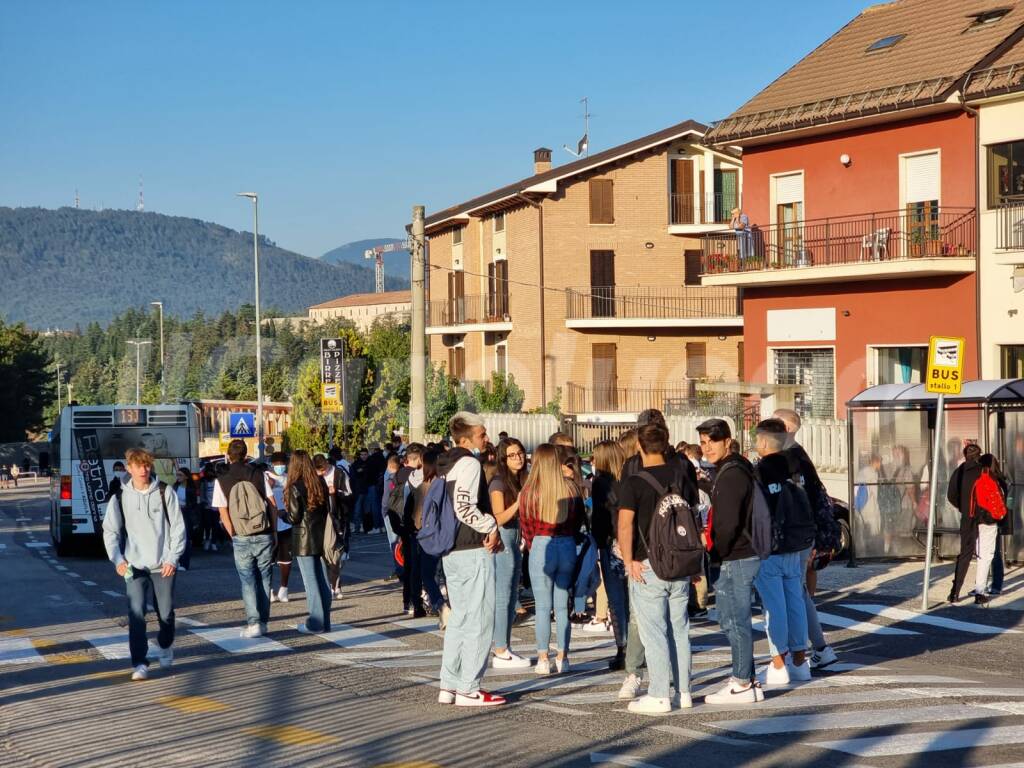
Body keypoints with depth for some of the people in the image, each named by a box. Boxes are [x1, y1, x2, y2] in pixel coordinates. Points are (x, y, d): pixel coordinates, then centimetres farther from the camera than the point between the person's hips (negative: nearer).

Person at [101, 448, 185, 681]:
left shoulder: (165, 493, -1)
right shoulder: (120, 498, 2)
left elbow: (178, 527, 0)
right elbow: (110, 531, 6)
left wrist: (173, 558, -7)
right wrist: (118, 560, -7)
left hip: (163, 565, 0)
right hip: (134, 566, 0)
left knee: (166, 613, 8)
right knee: (136, 614, -11)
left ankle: (166, 647, 38)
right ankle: (139, 664, -7)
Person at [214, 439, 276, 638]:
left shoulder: (222, 481, -2)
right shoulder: (259, 475, 1)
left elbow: (224, 513, -3)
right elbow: (272, 505, 1)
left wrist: (234, 536, 7)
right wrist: (273, 532, 9)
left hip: (241, 539, -1)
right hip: (264, 536, 1)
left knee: (248, 582, 4)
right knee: (263, 580, 11)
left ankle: (253, 623, -6)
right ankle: (263, 622, 14)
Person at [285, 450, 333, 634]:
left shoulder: (295, 488, -13)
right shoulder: (320, 483, 6)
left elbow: (294, 517, -12)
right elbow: (328, 510, 9)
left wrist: (286, 513, 6)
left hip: (304, 540, -6)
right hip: (322, 536, 6)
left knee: (311, 583, -1)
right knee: (323, 582, 10)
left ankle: (315, 622, 1)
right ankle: (325, 622, 15)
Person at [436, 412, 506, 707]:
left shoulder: (446, 466, 17)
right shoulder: (470, 463, -13)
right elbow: (465, 507, -25)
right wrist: (491, 527, -11)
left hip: (451, 551, 10)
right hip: (473, 550, -10)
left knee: (459, 619, 16)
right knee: (479, 621, -5)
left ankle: (449, 686, 17)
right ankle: (469, 689, -5)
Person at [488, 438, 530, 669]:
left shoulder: (521, 481, 13)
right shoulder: (499, 483, -10)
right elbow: (499, 518, -17)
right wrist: (518, 503, -27)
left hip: (515, 541, 9)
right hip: (502, 540, -9)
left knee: (512, 597, 11)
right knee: (502, 596, -7)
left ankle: (504, 648, 17)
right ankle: (500, 654, -4)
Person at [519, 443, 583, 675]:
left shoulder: (529, 491, -7)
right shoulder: (571, 489, -1)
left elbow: (526, 525, -1)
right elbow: (579, 519, 8)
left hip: (541, 546, -3)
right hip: (567, 547, 3)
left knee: (543, 607, 2)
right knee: (563, 606, 9)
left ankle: (543, 659, 4)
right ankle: (562, 657, 12)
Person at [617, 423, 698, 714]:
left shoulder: (634, 483, -10)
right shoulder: (683, 477, 7)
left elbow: (625, 525, -17)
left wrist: (629, 560, -12)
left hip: (648, 566, -5)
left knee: (653, 633, -1)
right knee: (679, 630, 12)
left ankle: (659, 696, 0)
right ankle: (683, 692, 17)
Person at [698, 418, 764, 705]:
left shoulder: (731, 474, -17)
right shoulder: (733, 469, 16)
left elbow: (729, 524, -22)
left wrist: (714, 556, -14)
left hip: (736, 559, -11)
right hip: (737, 558, 11)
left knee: (736, 621, -5)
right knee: (731, 621, 16)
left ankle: (742, 685, 1)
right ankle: (746, 680, 23)